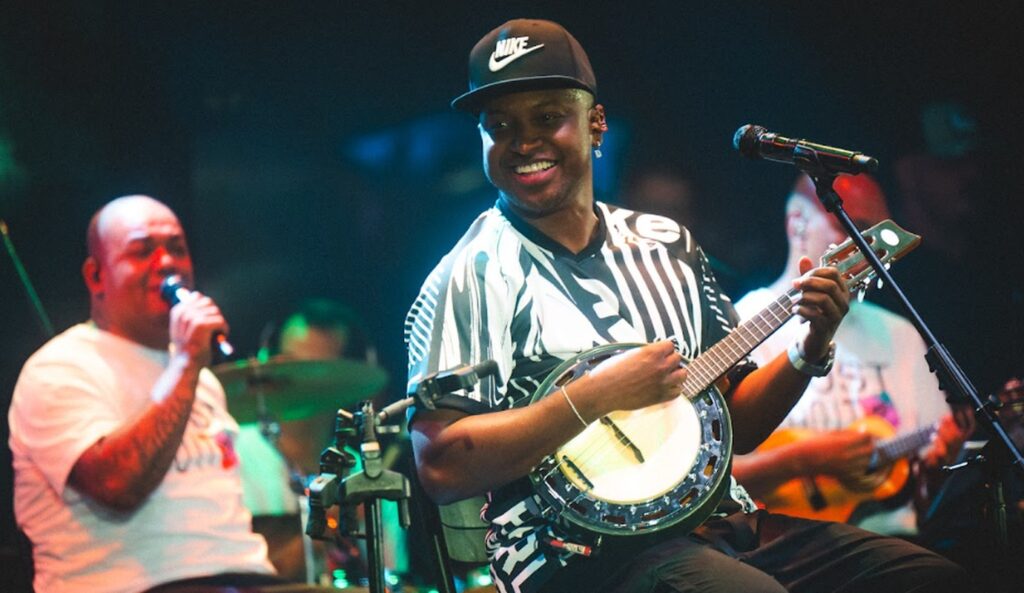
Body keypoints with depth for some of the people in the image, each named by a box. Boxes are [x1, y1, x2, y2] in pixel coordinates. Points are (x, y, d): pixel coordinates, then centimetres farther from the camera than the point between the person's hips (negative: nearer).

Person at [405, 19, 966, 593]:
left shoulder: (667, 245, 15)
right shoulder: (474, 275, -3)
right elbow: (441, 467, -15)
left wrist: (811, 351, 2)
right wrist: (594, 397, -18)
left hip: (723, 525, 6)